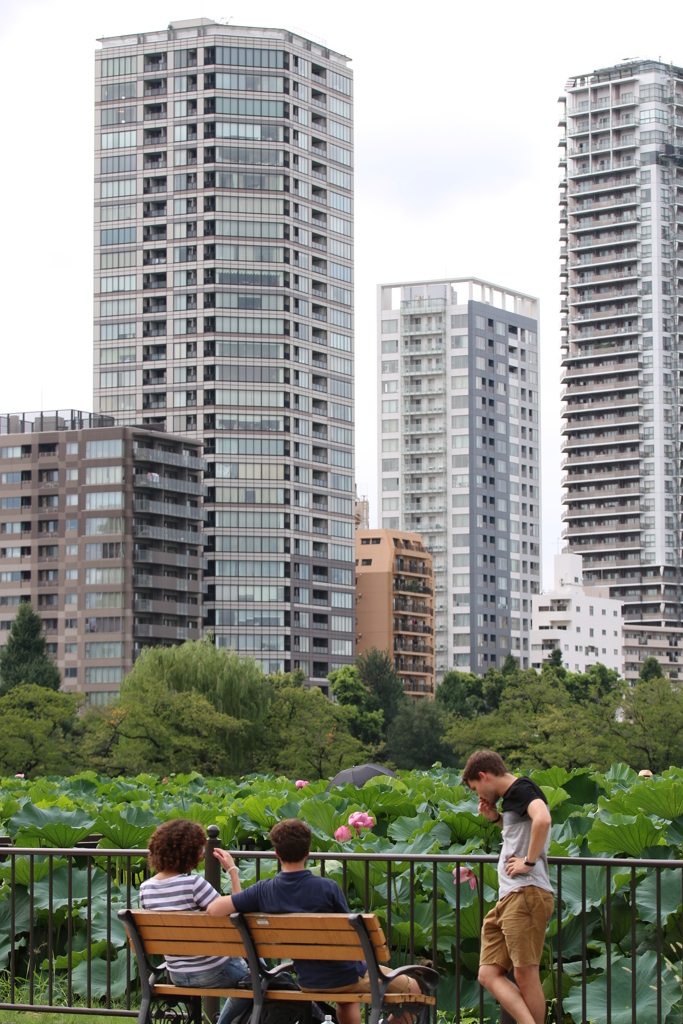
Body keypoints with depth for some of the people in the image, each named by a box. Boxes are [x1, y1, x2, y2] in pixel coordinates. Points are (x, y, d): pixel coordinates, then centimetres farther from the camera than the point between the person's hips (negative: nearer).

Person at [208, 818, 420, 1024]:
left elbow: (213, 909, -17)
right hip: (347, 976, -5)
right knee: (413, 988, 16)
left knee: (346, 998, 39)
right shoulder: (328, 888, -23)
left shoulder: (264, 890, -14)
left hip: (308, 983, 5)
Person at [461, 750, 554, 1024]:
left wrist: (529, 862, -21)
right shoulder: (512, 797, 23)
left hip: (526, 895, -10)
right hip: (507, 899, 10)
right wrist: (497, 818, 24)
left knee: (525, 975, -8)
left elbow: (542, 819, -28)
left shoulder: (523, 789, -7)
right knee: (489, 974, 0)